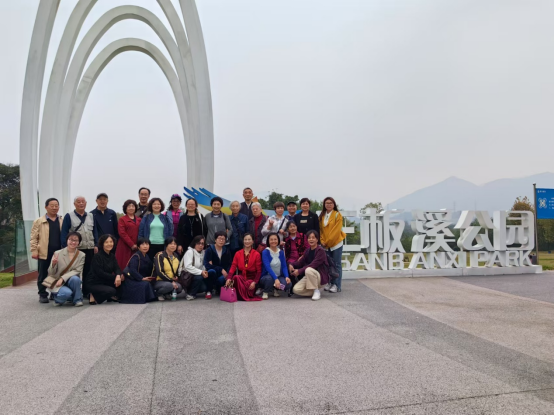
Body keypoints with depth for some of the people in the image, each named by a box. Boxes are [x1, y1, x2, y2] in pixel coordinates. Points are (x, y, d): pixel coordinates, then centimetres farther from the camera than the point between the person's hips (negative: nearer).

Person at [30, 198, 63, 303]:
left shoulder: (63, 221, 9)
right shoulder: (39, 221, 4)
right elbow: (34, 237, 2)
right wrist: (34, 250, -5)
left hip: (59, 252, 2)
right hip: (44, 253, -1)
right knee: (43, 275, 6)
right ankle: (42, 295, 15)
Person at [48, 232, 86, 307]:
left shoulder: (81, 255, -2)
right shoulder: (58, 253, -5)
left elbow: (77, 271, -12)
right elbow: (51, 273, -3)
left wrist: (63, 278, -24)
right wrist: (53, 264, -25)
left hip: (71, 281, 2)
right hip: (58, 284, -2)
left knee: (75, 278, -33)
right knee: (67, 293, -33)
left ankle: (77, 300, -9)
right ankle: (58, 298, 5)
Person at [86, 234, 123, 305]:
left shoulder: (112, 256, 7)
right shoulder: (98, 256, -15)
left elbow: (117, 268, -3)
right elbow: (100, 273, -22)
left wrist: (118, 276, -27)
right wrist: (115, 277, -23)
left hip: (105, 281, 8)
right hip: (93, 283, -8)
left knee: (122, 279, -11)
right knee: (111, 291, -31)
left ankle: (114, 297, 6)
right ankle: (94, 297, -5)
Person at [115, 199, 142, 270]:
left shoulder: (139, 220, 15)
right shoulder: (122, 219, 5)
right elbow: (122, 233, -5)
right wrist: (132, 245, -11)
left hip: (137, 248, 3)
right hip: (125, 247, -3)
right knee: (124, 266, -4)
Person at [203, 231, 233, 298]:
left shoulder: (227, 250, 2)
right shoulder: (209, 249, -9)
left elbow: (230, 264, 0)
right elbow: (207, 265, -19)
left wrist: (228, 274, -20)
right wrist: (221, 269, -25)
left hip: (222, 274, 3)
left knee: (222, 279, -30)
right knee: (212, 271, -36)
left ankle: (216, 289, 8)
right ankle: (209, 291, -12)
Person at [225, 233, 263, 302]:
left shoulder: (256, 254, 4)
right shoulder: (238, 254, 11)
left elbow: (259, 271, 0)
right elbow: (233, 267, -1)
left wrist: (255, 282, -17)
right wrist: (229, 278, -20)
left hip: (251, 278, -1)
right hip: (240, 277, 2)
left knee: (248, 284, -36)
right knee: (236, 277, -34)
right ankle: (241, 295, -14)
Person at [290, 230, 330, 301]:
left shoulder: (320, 250, -13)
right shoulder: (308, 251, 10)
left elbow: (313, 265, -23)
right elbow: (300, 262, 5)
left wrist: (299, 271, -27)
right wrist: (291, 265, -16)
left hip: (321, 276, -6)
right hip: (309, 277, 6)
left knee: (308, 270, -38)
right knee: (296, 290, -18)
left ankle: (317, 291, -18)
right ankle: (314, 292, 4)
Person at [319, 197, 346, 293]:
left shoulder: (337, 215, -6)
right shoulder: (322, 216, 9)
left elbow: (336, 230, -12)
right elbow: (320, 229, 9)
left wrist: (328, 241, -13)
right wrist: (322, 241, -4)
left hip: (336, 243, -5)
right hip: (326, 244, 5)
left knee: (337, 264, -1)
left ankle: (337, 285, 2)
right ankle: (331, 283, 18)